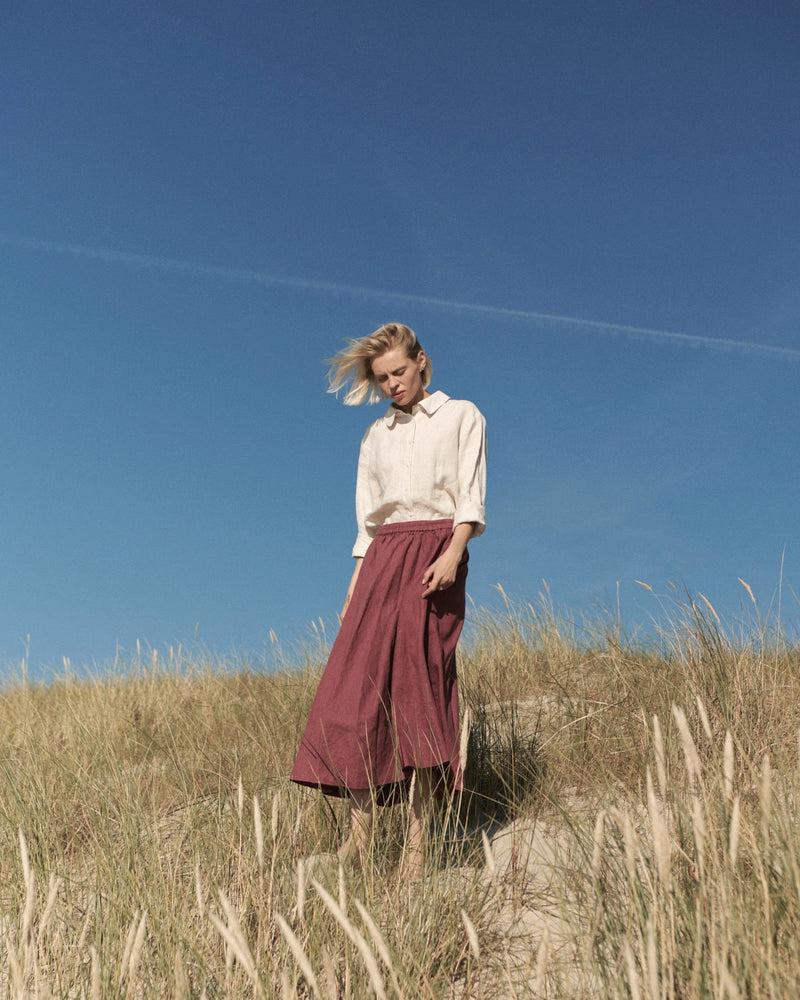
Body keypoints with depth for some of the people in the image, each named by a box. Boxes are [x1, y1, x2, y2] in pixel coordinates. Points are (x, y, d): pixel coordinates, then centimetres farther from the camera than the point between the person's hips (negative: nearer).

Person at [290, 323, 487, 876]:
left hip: (435, 552, -4)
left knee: (421, 685, -11)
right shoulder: (377, 436, 22)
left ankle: (418, 842, -9)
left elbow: (471, 496, 0)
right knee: (355, 683, -10)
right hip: (383, 558, 4)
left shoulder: (461, 416, 12)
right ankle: (361, 825, -5)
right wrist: (354, 589, 9)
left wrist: (453, 553, -17)